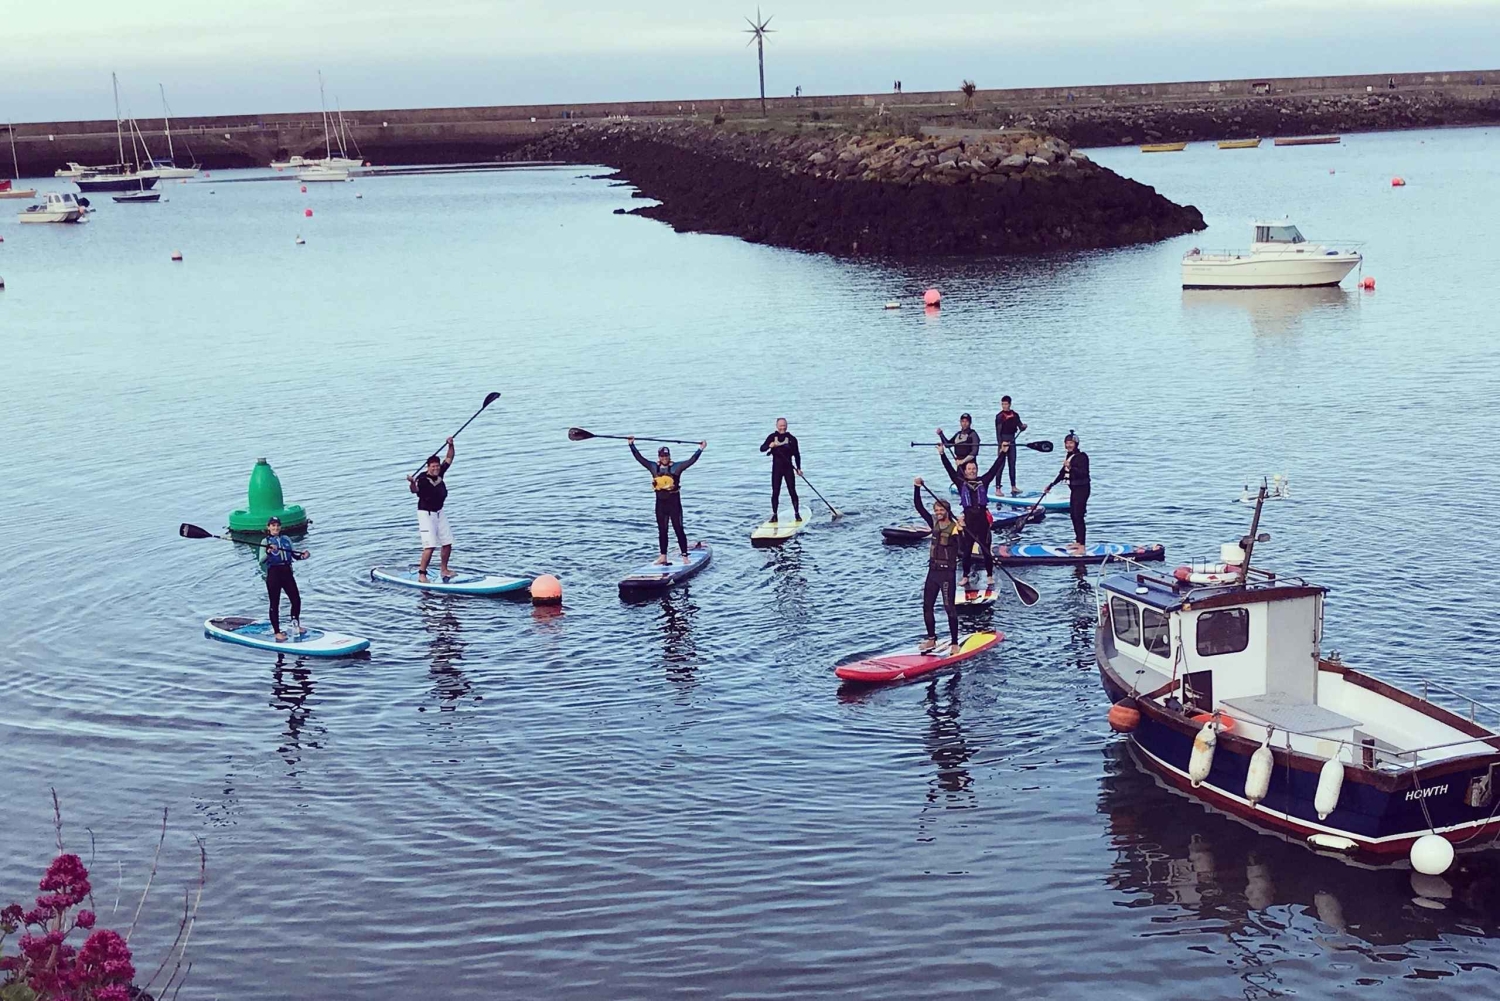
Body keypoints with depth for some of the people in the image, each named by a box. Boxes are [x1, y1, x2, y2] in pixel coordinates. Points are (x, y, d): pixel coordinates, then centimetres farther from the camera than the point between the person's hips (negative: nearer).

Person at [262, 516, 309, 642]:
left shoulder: (286, 539, 11)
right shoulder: (266, 542, -2)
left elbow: (294, 555, 17)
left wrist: (302, 556, -3)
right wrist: (268, 552, -29)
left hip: (287, 572, 4)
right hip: (273, 573, -4)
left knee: (296, 599, 5)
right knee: (275, 603, 1)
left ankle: (296, 625, 26)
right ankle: (277, 632, 9)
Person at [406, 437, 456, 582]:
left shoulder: (440, 473, -1)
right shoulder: (422, 478, -20)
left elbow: (449, 459, 10)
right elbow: (415, 490, -38)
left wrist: (451, 445, -5)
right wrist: (412, 483, -59)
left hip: (440, 513, 7)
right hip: (426, 514, -7)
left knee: (447, 543, 10)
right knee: (430, 546, -16)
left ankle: (443, 570, 26)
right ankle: (421, 574, -10)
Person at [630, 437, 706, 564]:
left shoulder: (676, 467, -4)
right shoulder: (654, 467, 5)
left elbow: (691, 460, -11)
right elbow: (639, 458, 4)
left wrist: (700, 449, -19)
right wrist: (632, 445, 1)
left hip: (674, 503, -4)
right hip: (660, 504, 4)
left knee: (679, 530, -1)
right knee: (662, 531, 10)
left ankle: (685, 556, 2)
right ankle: (663, 556, 17)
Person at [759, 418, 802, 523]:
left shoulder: (792, 438, 2)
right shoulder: (772, 437, 2)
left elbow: (797, 454, 7)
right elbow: (762, 448, -4)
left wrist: (798, 468, 2)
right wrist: (769, 445, -25)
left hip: (788, 468, 0)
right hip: (776, 468, 0)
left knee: (792, 491, -2)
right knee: (775, 492, 0)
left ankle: (797, 513, 6)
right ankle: (774, 515, 6)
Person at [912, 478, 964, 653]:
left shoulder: (955, 528, -12)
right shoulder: (934, 523, 7)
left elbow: (964, 546, -27)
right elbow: (919, 507, 5)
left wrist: (961, 530, -41)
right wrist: (917, 487, -5)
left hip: (947, 573, -7)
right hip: (933, 571, 7)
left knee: (949, 607, -6)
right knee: (927, 606, 10)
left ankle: (954, 643, -1)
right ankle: (931, 639, 22)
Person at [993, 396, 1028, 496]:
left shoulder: (1015, 415, 7)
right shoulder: (999, 416, -9)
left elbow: (1020, 427, 7)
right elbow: (998, 432, -14)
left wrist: (1023, 426, -17)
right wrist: (1001, 444, -24)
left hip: (1012, 441, 5)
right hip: (1003, 441, -5)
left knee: (1012, 464, 10)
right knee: (1001, 465, -6)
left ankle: (1013, 488, 17)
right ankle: (998, 489, -5)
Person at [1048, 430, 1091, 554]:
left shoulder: (1082, 456, -15)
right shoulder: (1069, 455, 11)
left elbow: (1084, 473, -25)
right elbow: (1063, 472, 22)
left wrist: (1071, 467, -38)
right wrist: (1052, 484, 29)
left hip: (1082, 489, -9)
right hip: (1074, 488, 9)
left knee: (1078, 516, -12)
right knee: (1073, 515, 15)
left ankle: (1081, 548, -15)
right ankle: (1077, 542, 26)